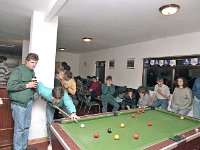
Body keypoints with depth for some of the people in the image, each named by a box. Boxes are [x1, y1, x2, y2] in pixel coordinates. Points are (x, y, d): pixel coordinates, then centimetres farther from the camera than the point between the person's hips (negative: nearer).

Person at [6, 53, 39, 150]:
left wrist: (34, 86, 1)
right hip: (19, 103, -8)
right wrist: (27, 85, -21)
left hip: (29, 102, 8)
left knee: (26, 126, 17)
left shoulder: (32, 72, 11)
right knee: (19, 128, 3)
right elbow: (9, 86, -19)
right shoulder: (18, 70, -13)